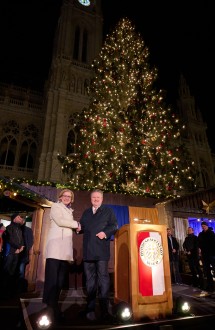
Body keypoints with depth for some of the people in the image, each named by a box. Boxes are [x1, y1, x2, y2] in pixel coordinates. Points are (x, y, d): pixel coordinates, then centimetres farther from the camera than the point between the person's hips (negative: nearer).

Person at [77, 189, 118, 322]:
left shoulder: (108, 211, 8)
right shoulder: (86, 212, 22)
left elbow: (114, 226, -2)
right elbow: (83, 227, 21)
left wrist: (105, 232, -17)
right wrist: (79, 228, -2)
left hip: (101, 250, -4)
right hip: (88, 250, 4)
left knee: (103, 277, -5)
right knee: (90, 279, 9)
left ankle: (104, 309, 2)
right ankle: (91, 309, 18)